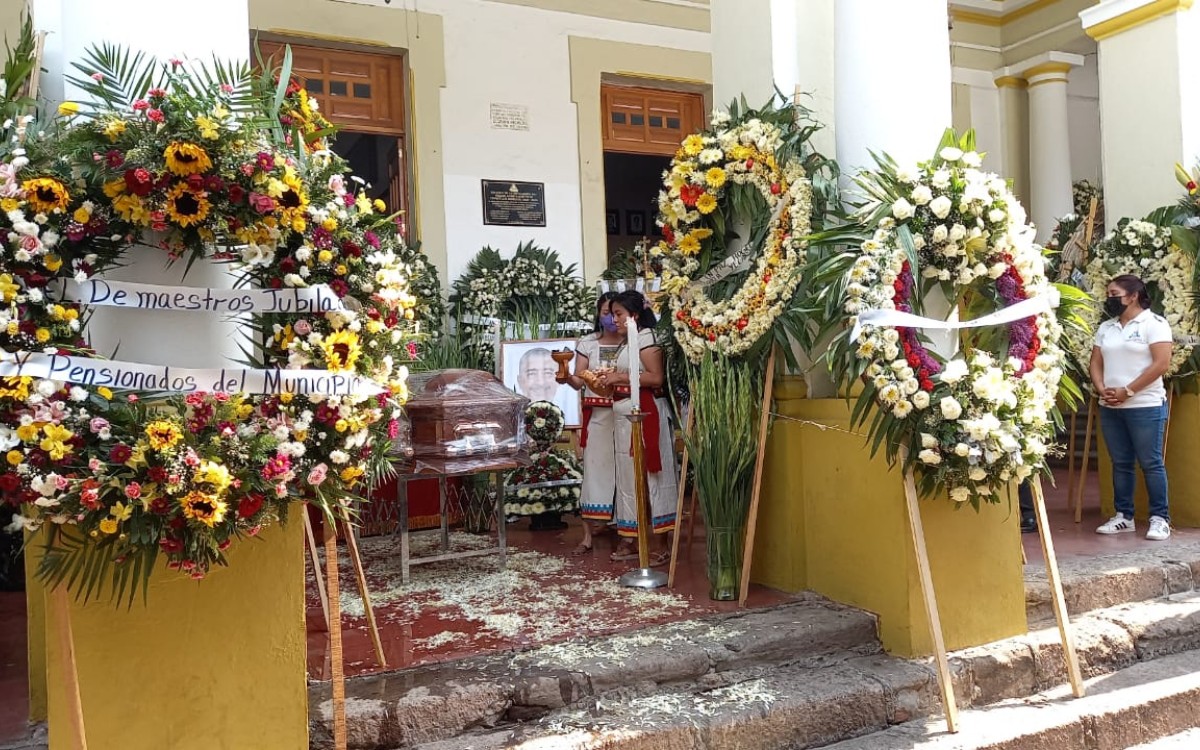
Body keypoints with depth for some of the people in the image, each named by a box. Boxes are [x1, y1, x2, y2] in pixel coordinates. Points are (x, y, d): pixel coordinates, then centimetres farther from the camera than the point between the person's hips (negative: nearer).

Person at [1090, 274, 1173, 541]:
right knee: (1120, 463, 10)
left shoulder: (1154, 323, -6)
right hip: (1110, 408, 6)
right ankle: (1123, 516, 16)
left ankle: (1160, 518, 7)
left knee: (1151, 463, -1)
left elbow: (1161, 364, -14)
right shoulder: (1106, 327, 14)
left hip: (1145, 406, -6)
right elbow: (1096, 362, 13)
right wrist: (1101, 390, -6)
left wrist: (1127, 392, -16)